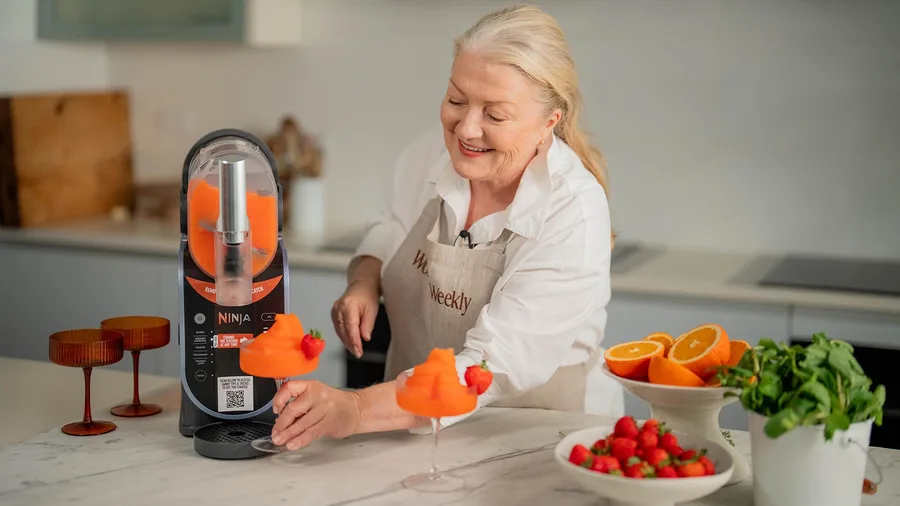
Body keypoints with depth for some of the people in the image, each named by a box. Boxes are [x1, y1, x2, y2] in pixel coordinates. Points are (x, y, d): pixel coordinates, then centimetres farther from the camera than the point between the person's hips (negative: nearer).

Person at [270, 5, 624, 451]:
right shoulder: (429, 155, -6)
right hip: (416, 426, 4)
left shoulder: (574, 217, -23)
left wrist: (356, 410, -41)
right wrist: (364, 282, -6)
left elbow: (487, 372, -29)